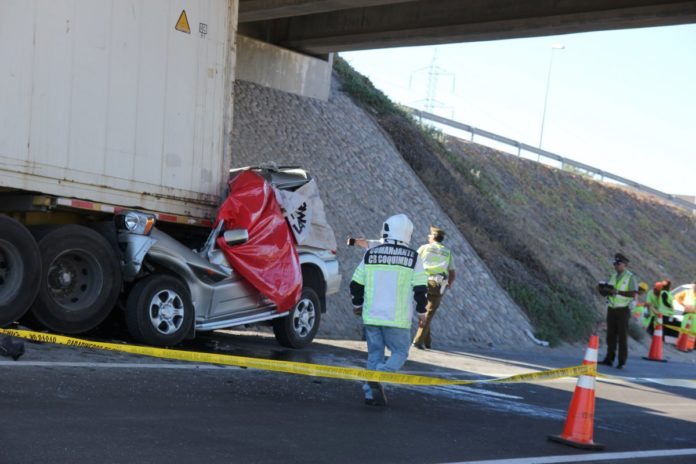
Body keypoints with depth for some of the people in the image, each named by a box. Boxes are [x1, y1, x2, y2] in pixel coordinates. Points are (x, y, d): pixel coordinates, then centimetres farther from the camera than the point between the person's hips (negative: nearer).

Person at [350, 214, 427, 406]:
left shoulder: (370, 254, 4)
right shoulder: (413, 257, -3)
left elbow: (356, 285, 7)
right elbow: (420, 289, -3)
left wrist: (358, 305, 24)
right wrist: (421, 312, 10)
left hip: (371, 316, 3)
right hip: (397, 319, -3)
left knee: (374, 353, 14)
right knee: (400, 352, 8)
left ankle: (370, 392, 9)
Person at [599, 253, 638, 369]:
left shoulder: (630, 277, -4)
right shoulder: (613, 276, 14)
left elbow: (634, 293, -13)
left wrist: (617, 292, -21)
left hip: (623, 310, -5)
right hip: (611, 309, 5)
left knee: (622, 336, -3)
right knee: (611, 335, 4)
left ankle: (622, 361, 1)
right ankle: (609, 359, 7)